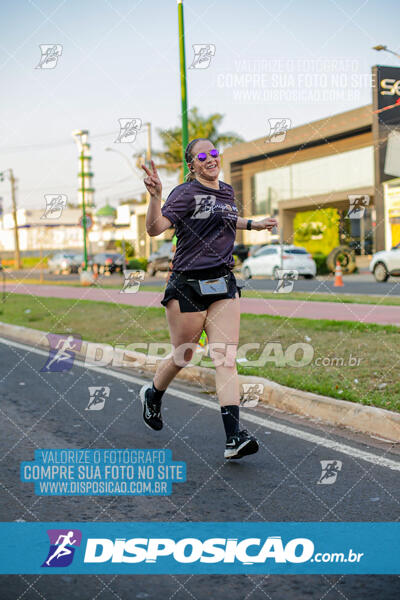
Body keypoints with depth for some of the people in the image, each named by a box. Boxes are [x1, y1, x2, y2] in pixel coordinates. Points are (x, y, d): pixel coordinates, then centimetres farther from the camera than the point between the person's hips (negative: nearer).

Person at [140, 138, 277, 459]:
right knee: (183, 356, 8)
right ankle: (153, 394, 42)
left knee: (226, 356, -7)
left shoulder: (227, 191, 13)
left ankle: (234, 436, -14)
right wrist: (155, 195, -37)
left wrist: (253, 224, 26)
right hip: (188, 285, -5)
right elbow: (155, 228, -23)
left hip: (223, 283, 5)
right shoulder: (186, 193, -8)